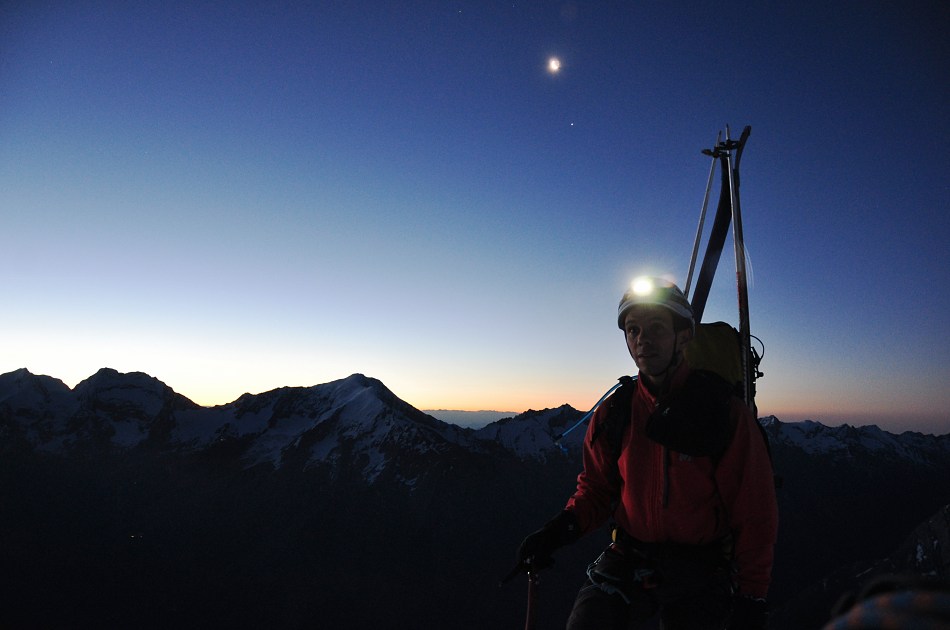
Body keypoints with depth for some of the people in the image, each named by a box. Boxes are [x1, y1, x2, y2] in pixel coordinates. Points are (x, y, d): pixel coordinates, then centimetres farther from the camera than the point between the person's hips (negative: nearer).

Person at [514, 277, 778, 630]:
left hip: (700, 572, -1)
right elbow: (596, 488, 8)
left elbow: (755, 514, -5)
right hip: (627, 561, 2)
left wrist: (751, 599, -5)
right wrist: (562, 528, -11)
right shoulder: (615, 412, -2)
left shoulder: (725, 411, -10)